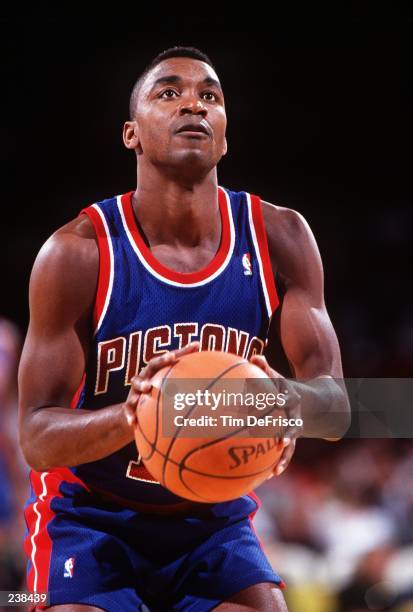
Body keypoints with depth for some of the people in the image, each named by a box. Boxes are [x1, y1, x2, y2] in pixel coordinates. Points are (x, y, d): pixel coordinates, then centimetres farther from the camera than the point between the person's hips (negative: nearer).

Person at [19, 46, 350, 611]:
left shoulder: (277, 238, -8)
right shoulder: (79, 251, -18)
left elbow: (336, 401, -10)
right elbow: (37, 439, -19)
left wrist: (292, 404, -36)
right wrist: (130, 415, -41)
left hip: (214, 518, 3)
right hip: (92, 517, -2)